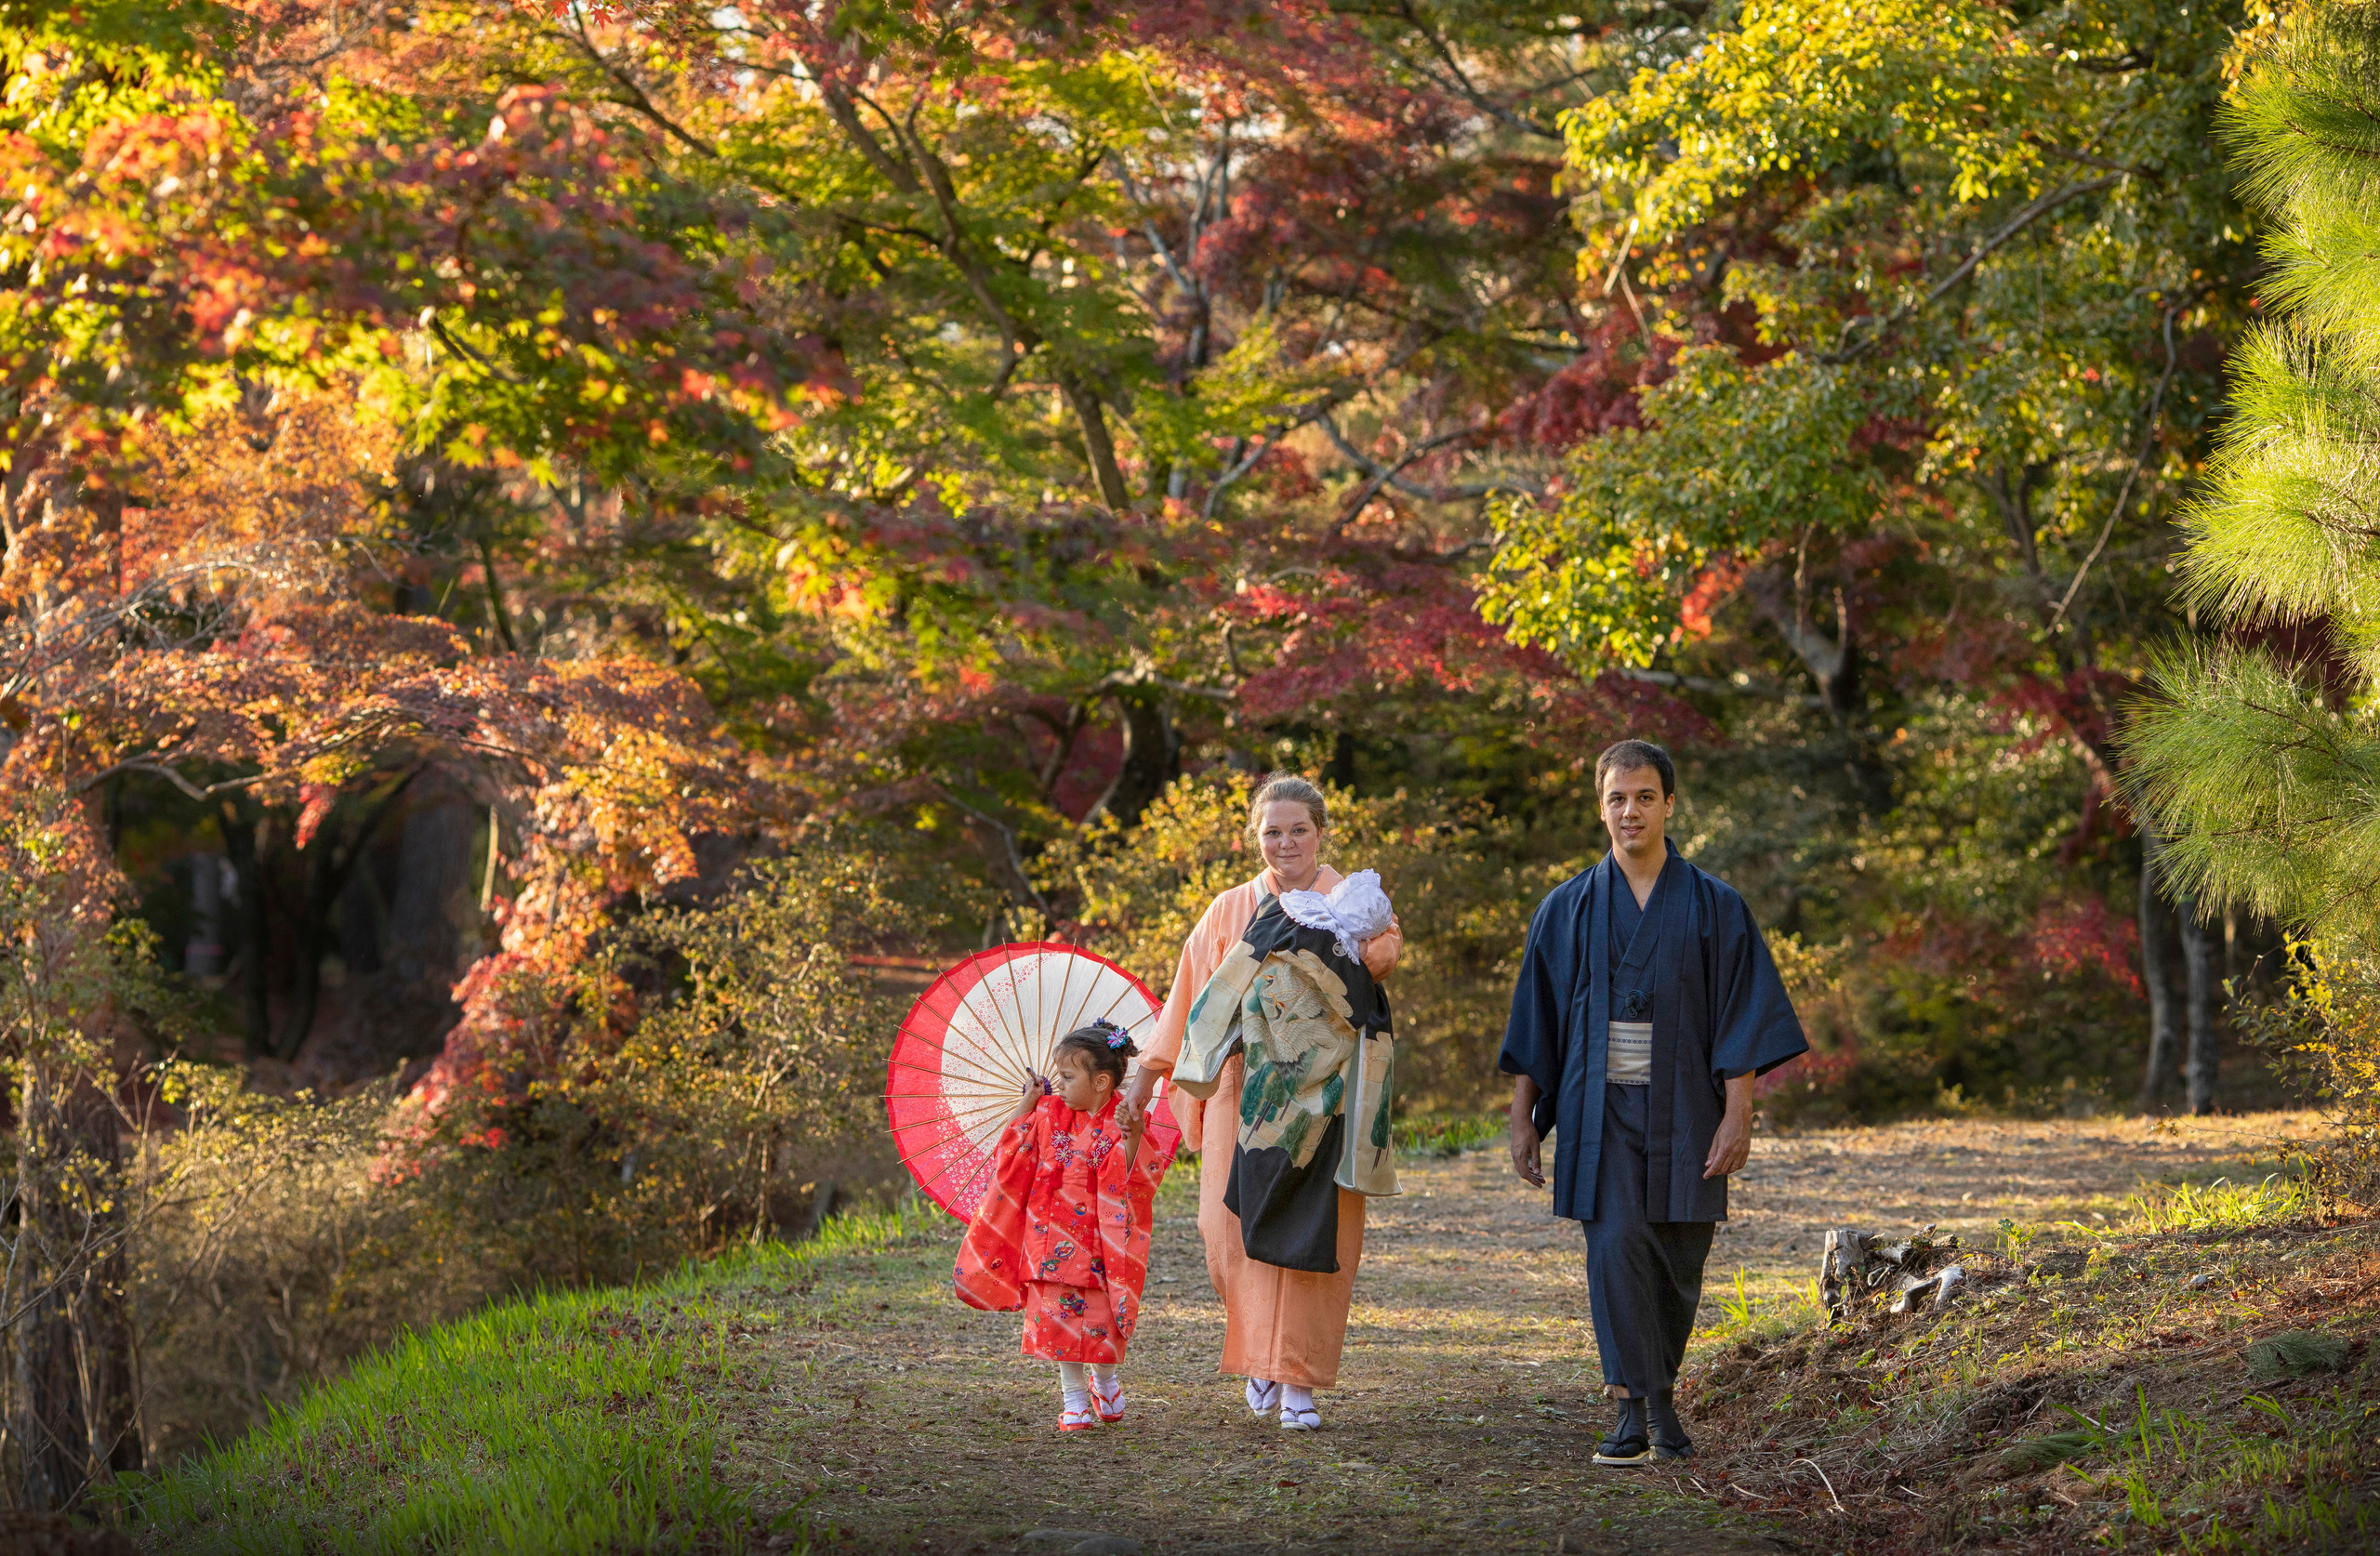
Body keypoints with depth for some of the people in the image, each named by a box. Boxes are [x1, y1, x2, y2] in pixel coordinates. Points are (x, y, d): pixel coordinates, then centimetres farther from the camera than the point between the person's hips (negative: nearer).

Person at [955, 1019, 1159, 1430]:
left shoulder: (1122, 1125, -9)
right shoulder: (1050, 1114, 3)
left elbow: (1133, 1185, -16)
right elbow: (1015, 1157, 10)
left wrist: (1132, 1140, -30)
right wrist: (1025, 1107, 5)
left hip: (1099, 1243, -3)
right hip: (1053, 1239, 3)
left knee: (1102, 1318, 1)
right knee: (1058, 1318, 1)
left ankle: (1105, 1379, 31)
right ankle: (1073, 1398, 12)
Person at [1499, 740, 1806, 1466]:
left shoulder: (1713, 907, 3)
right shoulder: (1567, 909, 6)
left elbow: (1741, 1017, 0)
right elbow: (1536, 1022, 10)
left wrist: (1737, 1113, -9)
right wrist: (1522, 1119, 5)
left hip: (1683, 1111, 0)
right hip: (1599, 1112, 0)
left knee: (1677, 1262, 4)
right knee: (1615, 1249, -13)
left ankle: (1657, 1393, 24)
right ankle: (1637, 1407, -11)